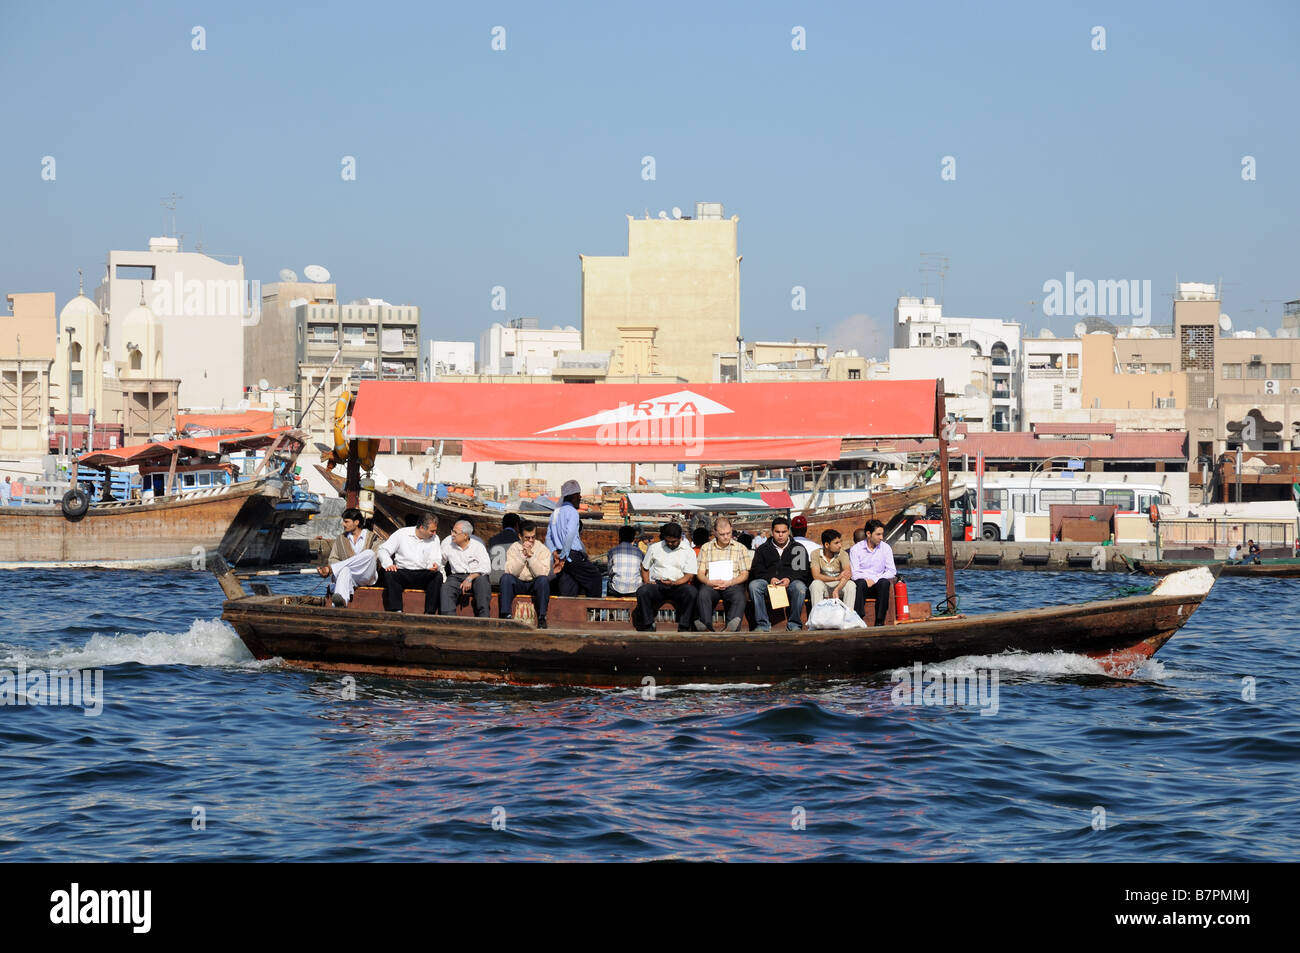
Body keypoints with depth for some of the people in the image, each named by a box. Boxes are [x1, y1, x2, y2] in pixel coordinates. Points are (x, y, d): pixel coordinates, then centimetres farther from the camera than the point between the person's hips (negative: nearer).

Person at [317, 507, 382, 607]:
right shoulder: (340, 538, 23)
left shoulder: (371, 537, 14)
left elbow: (377, 558, -1)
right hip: (350, 577, 1)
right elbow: (332, 558, 14)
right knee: (345, 570, -38)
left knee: (369, 553, -31)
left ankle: (332, 568, -29)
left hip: (367, 577, -1)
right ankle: (341, 599, -68)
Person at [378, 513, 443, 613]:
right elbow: (383, 550, 2)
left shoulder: (434, 538, 11)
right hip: (403, 572, -1)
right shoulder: (402, 533, 4)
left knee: (438, 576, -28)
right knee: (389, 574, -32)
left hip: (423, 575, 1)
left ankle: (429, 613, -29)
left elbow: (437, 560, 4)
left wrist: (435, 566, -22)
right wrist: (388, 564, -18)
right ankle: (396, 611, -34)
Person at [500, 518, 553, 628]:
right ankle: (506, 615, -29)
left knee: (543, 579, -33)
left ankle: (542, 617, -28)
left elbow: (543, 573, -19)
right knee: (505, 577, -29)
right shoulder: (514, 548, -2)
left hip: (535, 585, -1)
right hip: (518, 584, 1)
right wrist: (523, 555, -24)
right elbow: (510, 572, -15)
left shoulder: (542, 549, -4)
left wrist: (531, 556, -24)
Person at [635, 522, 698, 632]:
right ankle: (648, 626, -22)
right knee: (641, 592, -32)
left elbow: (689, 575, 0)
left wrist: (674, 583, -18)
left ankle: (684, 627, -28)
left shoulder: (688, 552, 9)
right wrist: (647, 582, 0)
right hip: (657, 584, 1)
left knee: (691, 592, -35)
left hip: (678, 585, -1)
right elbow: (644, 568, 21)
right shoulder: (654, 548, 15)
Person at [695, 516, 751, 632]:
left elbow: (745, 574, 8)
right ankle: (707, 628, -48)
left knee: (739, 597, -35)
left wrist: (729, 583, -10)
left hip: (733, 584, -1)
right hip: (711, 585, 1)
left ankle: (731, 628, -56)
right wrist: (709, 582, -11)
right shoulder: (706, 548, 17)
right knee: (703, 595, -34)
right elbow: (700, 573, 12)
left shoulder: (741, 548, 14)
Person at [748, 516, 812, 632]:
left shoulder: (798, 548, 17)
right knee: (753, 585, -30)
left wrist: (789, 579, -14)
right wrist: (770, 578, -12)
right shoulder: (762, 549, 20)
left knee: (799, 587, -36)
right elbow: (756, 569, 8)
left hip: (790, 584, -1)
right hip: (768, 585, 1)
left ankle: (794, 624, -23)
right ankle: (763, 624, -27)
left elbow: (803, 571, 6)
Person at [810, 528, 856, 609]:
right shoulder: (816, 554, -8)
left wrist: (837, 589, -39)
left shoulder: (842, 554, -7)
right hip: (823, 586, -1)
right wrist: (837, 578, -28)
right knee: (816, 584, -33)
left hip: (840, 585, 1)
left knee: (851, 585, -29)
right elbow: (816, 576, -18)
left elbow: (848, 573, -23)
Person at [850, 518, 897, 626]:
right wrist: (866, 580, -24)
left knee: (884, 582, -32)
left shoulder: (886, 548, 7)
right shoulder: (856, 549, 2)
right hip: (862, 583, -1)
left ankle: (880, 620, -29)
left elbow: (892, 572, -1)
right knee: (860, 583, -36)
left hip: (877, 585, 1)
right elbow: (855, 574, -5)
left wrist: (874, 580, -15)